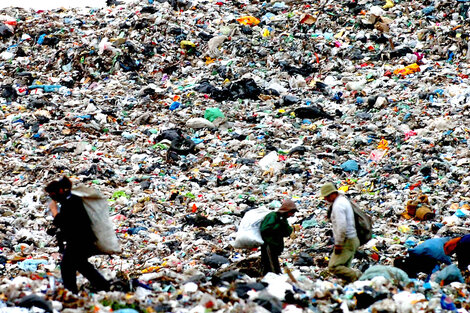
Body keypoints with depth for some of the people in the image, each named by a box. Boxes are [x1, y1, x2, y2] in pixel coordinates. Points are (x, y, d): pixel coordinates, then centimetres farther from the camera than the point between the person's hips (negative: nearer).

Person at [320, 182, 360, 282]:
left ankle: (357, 277, -13)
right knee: (344, 267, 12)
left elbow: (342, 226, -24)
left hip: (346, 242, -10)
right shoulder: (344, 200, 16)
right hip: (352, 240, 10)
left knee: (333, 267, -14)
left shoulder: (338, 205, -17)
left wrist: (338, 244, -18)